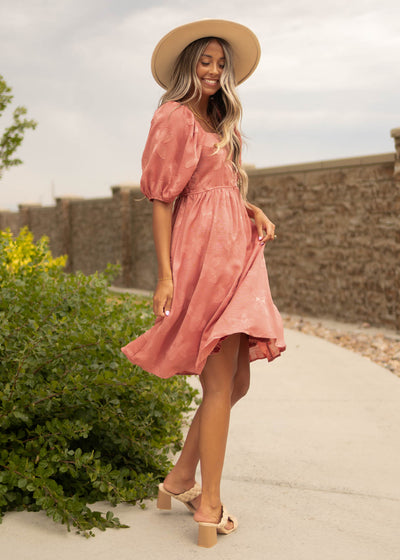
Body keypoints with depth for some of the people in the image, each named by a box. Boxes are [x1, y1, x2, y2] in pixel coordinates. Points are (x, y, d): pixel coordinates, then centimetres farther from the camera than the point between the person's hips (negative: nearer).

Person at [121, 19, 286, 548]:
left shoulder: (220, 122, 23)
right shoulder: (175, 117, -3)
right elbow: (161, 200, -8)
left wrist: (253, 211, 0)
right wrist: (165, 275, -16)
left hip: (235, 251, 9)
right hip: (204, 251, -9)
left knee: (236, 382, 11)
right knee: (222, 384, -8)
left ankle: (180, 479, 21)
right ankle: (209, 507, 1)